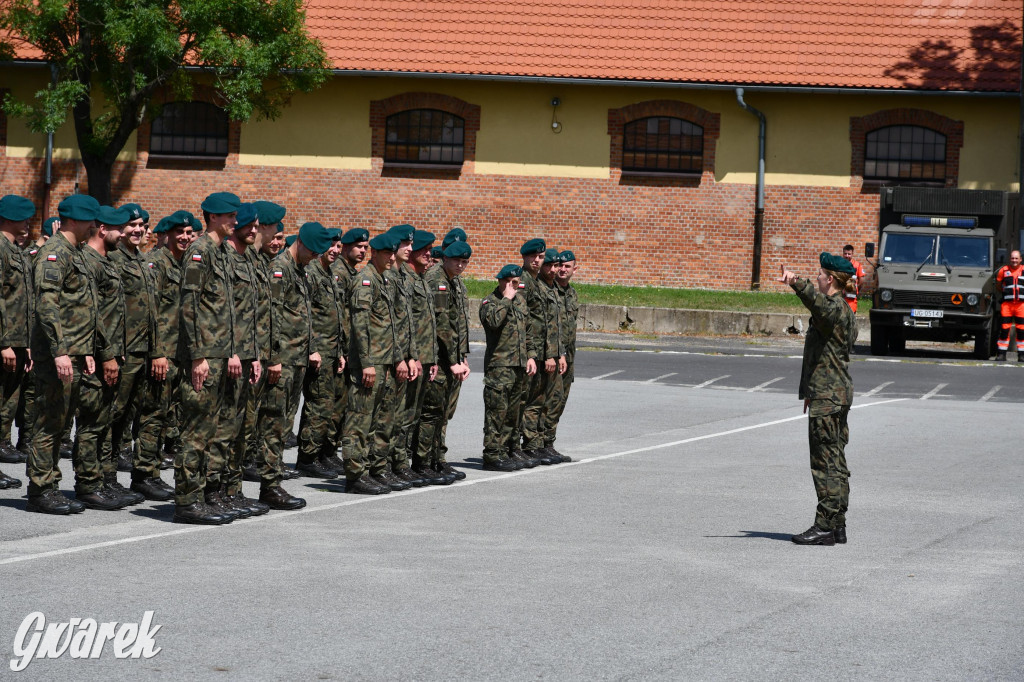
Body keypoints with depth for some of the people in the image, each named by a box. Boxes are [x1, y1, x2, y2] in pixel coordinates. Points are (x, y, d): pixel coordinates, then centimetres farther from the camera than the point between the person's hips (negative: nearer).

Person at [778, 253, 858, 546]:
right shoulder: (846, 312, 19)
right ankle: (837, 526, 14)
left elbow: (817, 301, -40)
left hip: (827, 395, -10)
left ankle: (825, 525, -6)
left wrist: (796, 283, -57)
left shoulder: (834, 309, -14)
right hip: (840, 391, 10)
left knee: (825, 461, -7)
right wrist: (811, 391, 34)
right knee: (836, 461, 11)